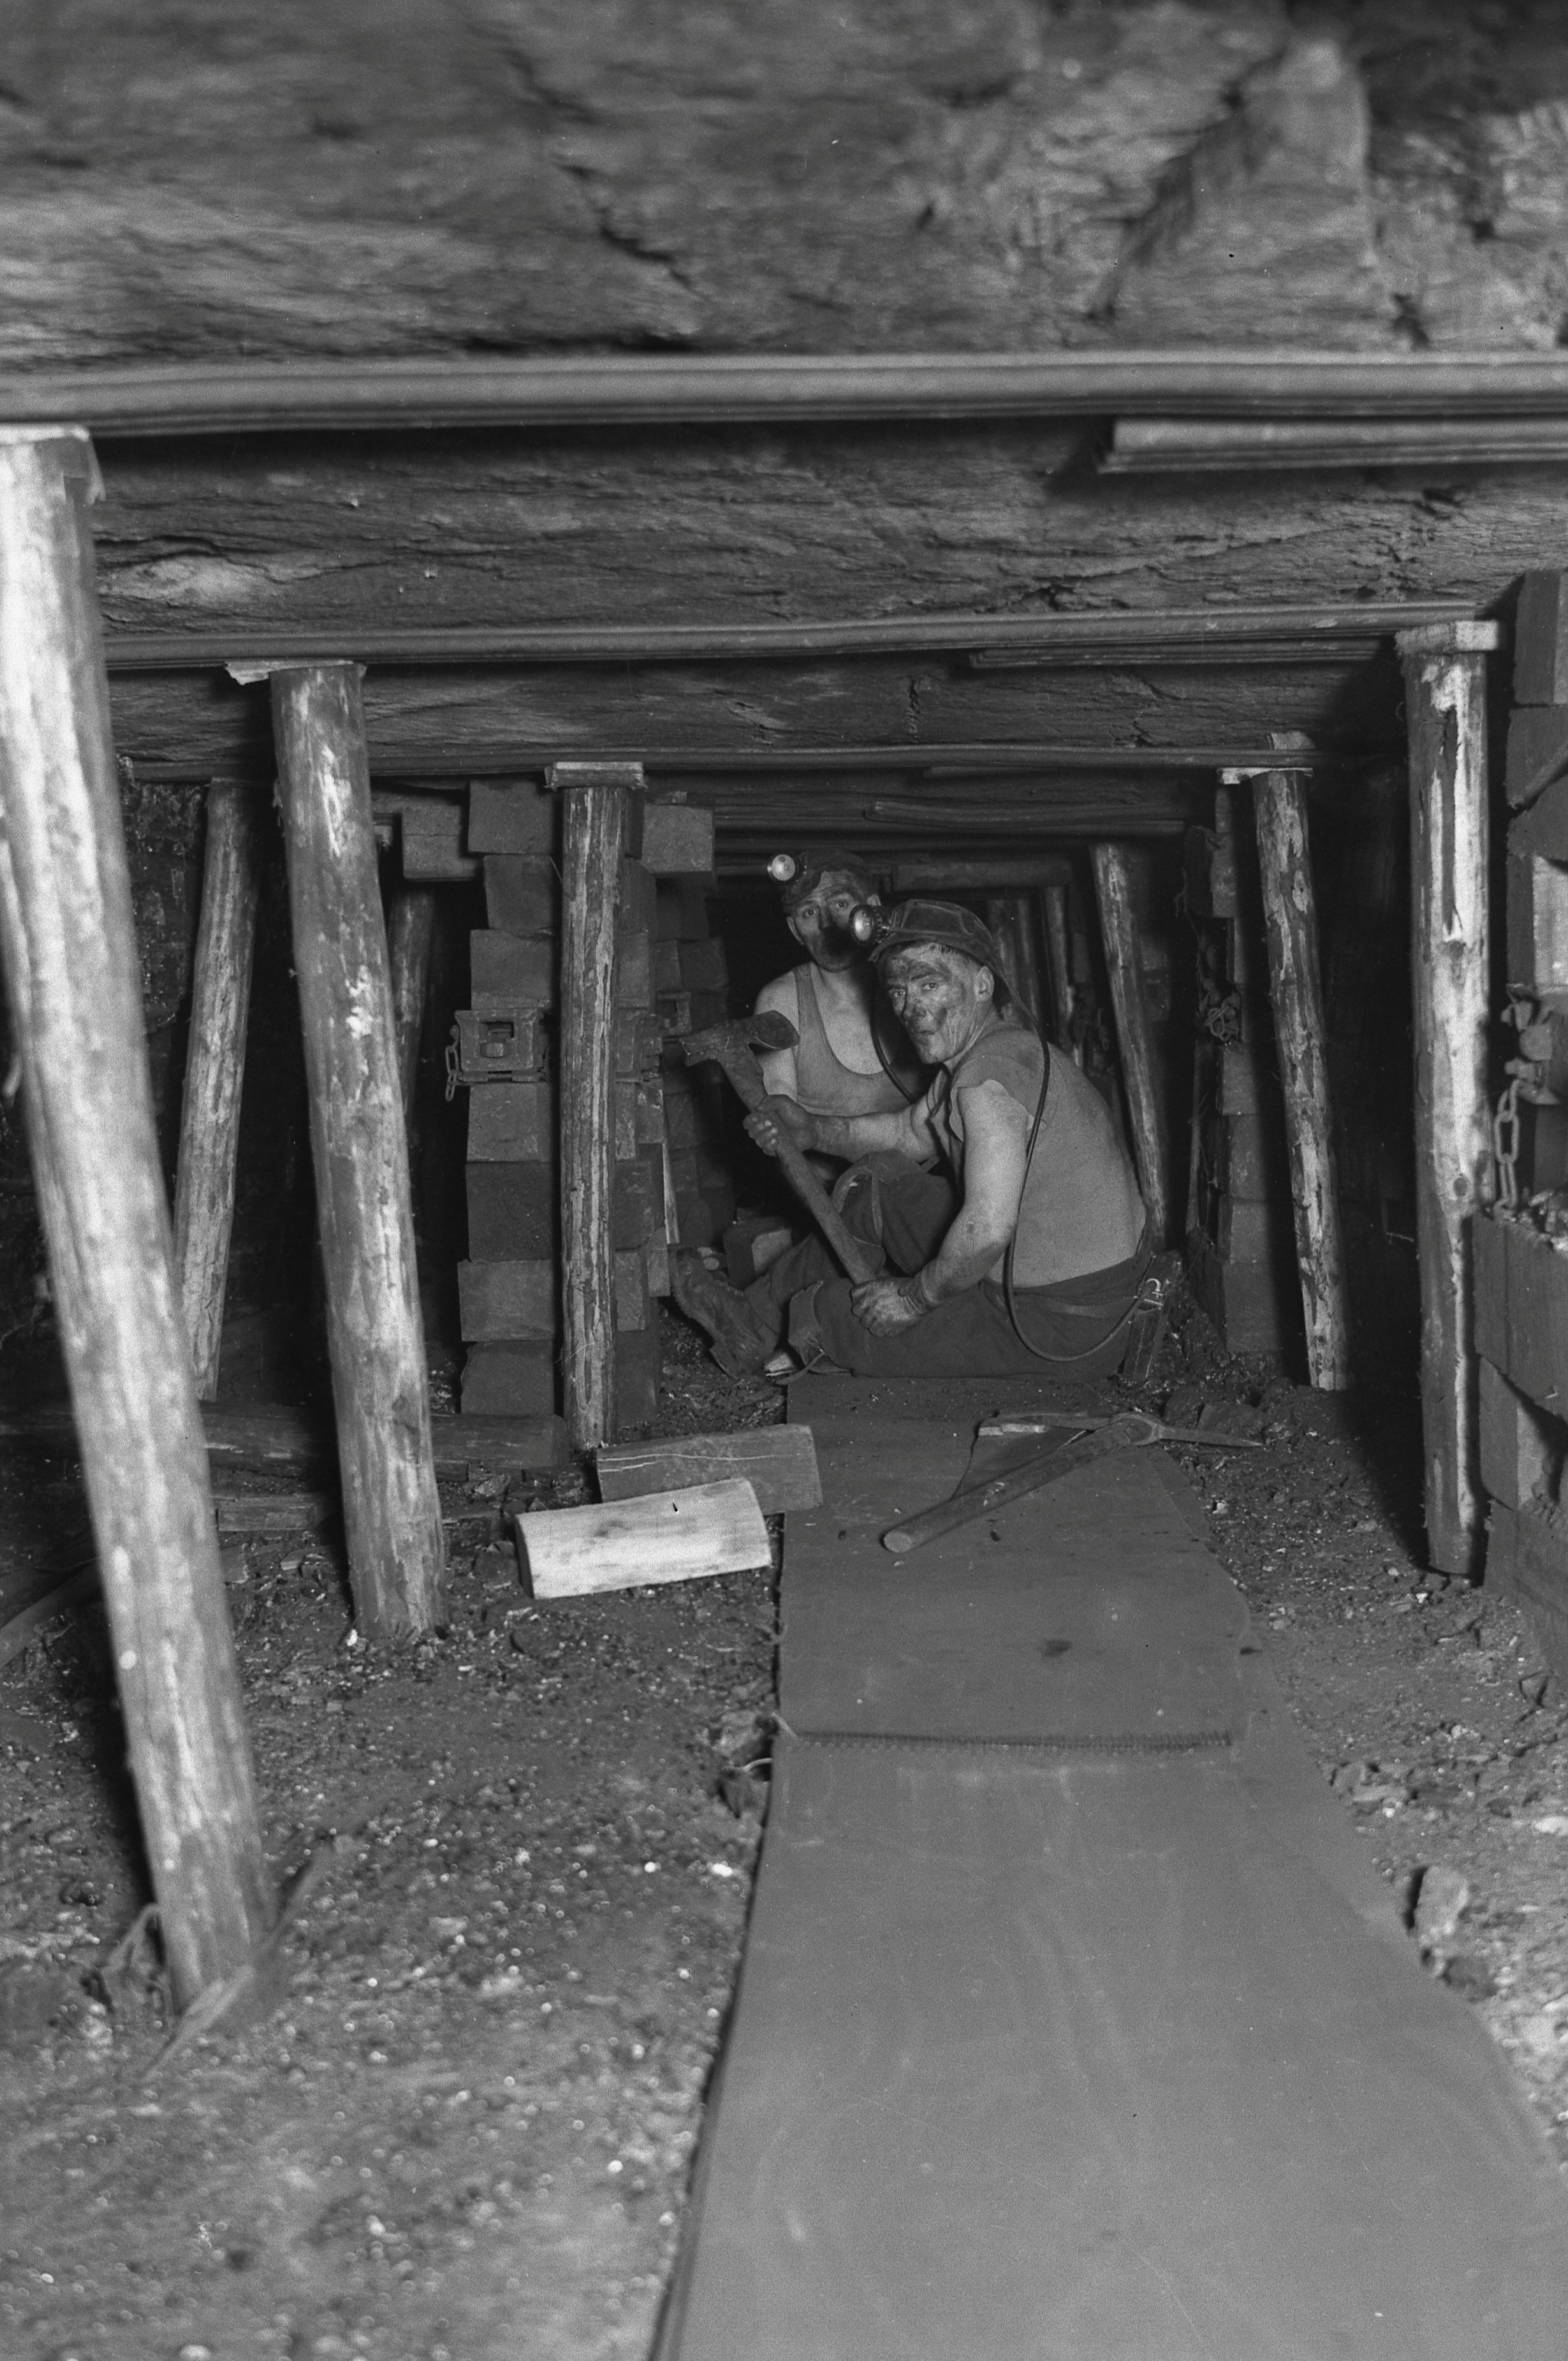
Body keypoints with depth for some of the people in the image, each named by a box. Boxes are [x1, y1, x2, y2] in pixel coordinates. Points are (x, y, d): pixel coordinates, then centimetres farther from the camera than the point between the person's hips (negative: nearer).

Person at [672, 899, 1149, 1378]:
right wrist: (812, 1130, 10)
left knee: (864, 1322, 2)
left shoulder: (991, 1078, -27)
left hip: (1062, 1329, -10)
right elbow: (911, 1130, 23)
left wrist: (917, 1296, -19)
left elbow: (987, 1229, -35)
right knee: (880, 1184, 16)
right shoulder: (972, 1053, 6)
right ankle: (756, 1315, 29)